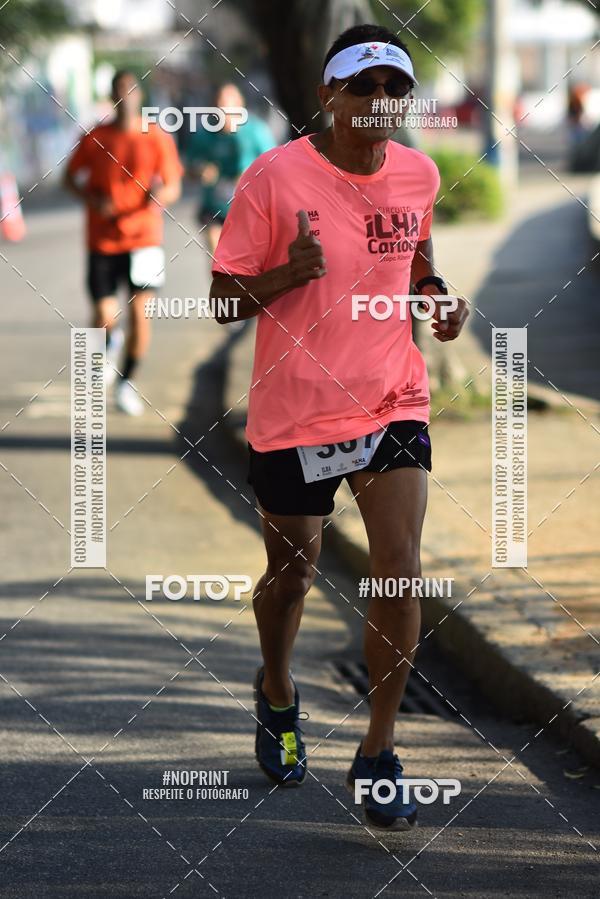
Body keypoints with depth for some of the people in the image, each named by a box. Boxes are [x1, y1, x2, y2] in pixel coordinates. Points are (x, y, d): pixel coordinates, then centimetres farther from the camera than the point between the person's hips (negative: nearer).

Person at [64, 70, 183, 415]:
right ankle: (112, 342, 33)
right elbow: (71, 177, 11)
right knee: (104, 317, -4)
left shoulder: (158, 138, 0)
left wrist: (161, 195, -23)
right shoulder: (95, 139, 1)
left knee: (140, 312, -8)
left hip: (144, 239, 0)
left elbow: (174, 187, 1)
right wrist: (92, 198, -9)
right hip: (103, 241, 0)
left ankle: (127, 383, 10)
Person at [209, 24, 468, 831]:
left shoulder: (417, 174, 0)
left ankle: (378, 754, 2)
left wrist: (441, 300, 1)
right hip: (294, 413, -2)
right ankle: (277, 695, 45)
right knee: (291, 578, 13)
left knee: (401, 576, -10)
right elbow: (224, 300, -9)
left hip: (394, 403, 2)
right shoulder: (275, 177, -13)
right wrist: (289, 273, -27)